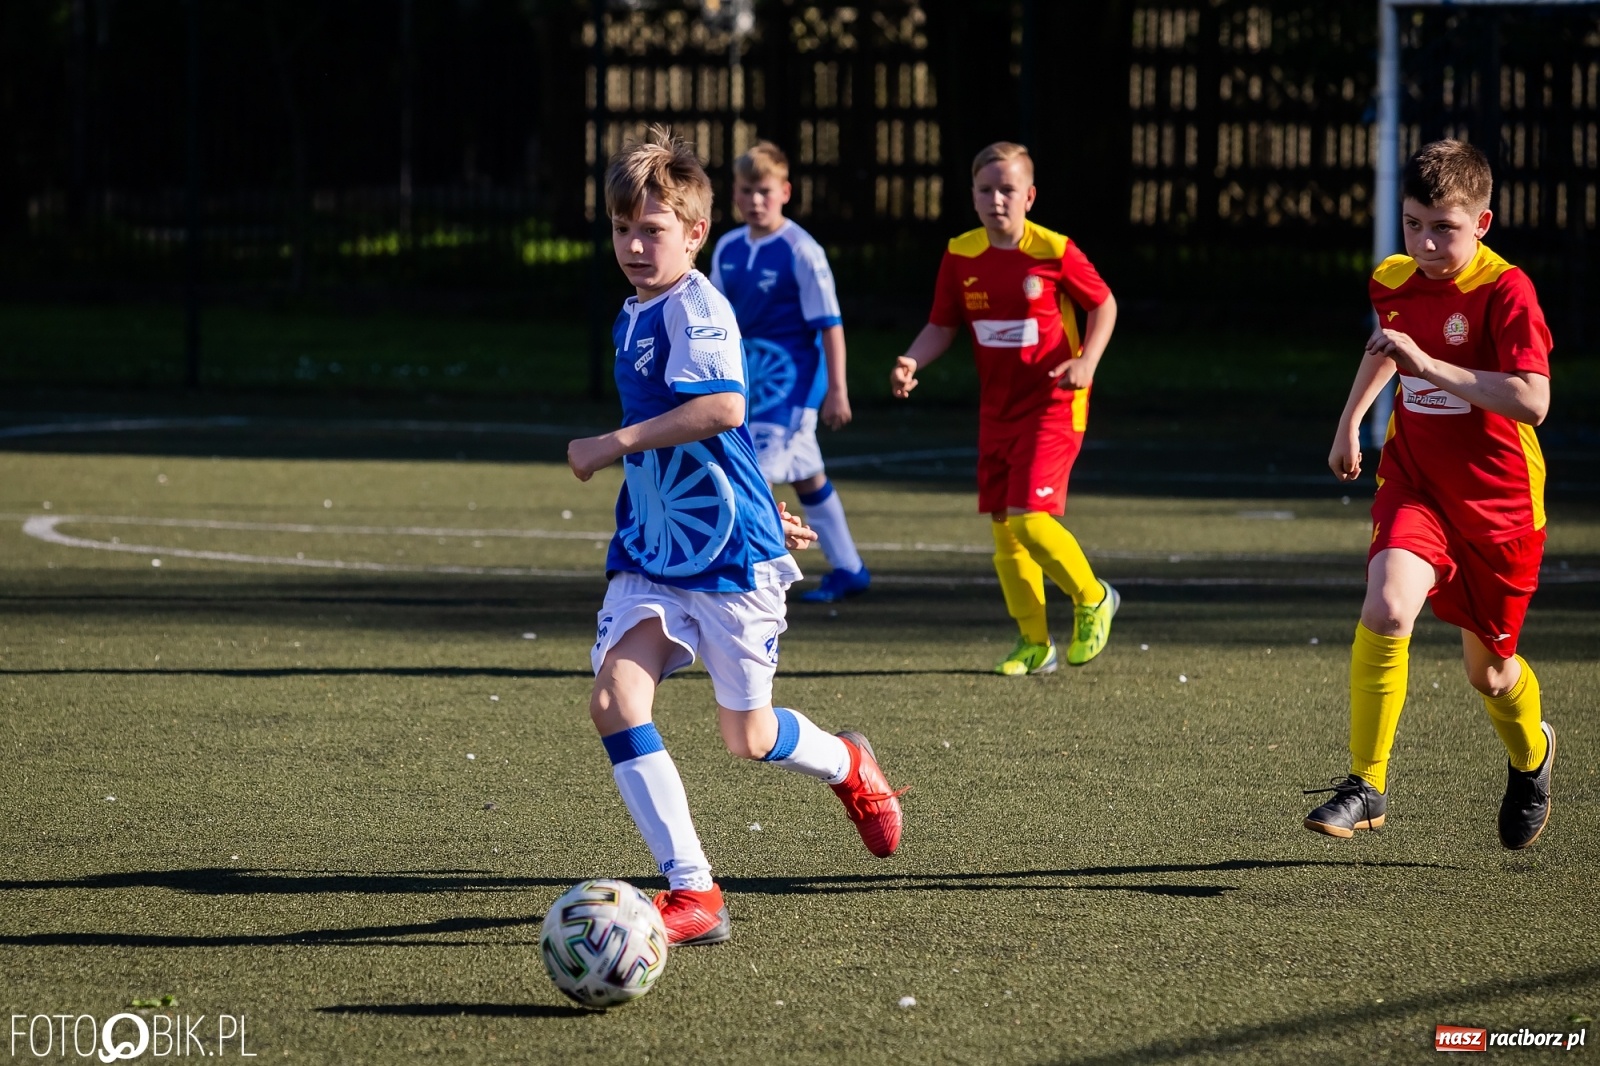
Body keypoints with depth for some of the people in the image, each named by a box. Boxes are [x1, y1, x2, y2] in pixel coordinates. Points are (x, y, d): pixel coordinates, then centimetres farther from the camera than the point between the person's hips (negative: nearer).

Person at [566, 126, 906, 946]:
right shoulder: (634, 316, 13)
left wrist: (615, 444, -26)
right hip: (650, 552, 7)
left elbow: (723, 409, -33)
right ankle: (692, 893, -12)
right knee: (614, 697, -14)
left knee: (748, 739, 4)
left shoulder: (696, 309, -15)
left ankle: (849, 766, 40)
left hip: (728, 552, -7)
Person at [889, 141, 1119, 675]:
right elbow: (941, 326, 5)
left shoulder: (1053, 252, -12)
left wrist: (1087, 360, -15)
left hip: (1052, 406, -5)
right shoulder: (961, 256, 0)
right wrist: (911, 362, -14)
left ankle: (1093, 598, 10)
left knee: (1029, 518, -17)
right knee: (1003, 529, 7)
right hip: (997, 408, 5)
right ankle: (1035, 645, 21)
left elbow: (1103, 303, 0)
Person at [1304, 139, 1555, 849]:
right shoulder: (1392, 281, 0)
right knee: (1387, 609, -27)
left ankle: (1531, 755, 47)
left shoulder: (1505, 290, -18)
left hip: (1498, 499, -3)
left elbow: (1532, 401, -30)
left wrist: (1428, 364, -31)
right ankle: (1367, 784, -18)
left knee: (1488, 671, 12)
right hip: (1414, 484, 3)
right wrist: (1350, 419, 27)